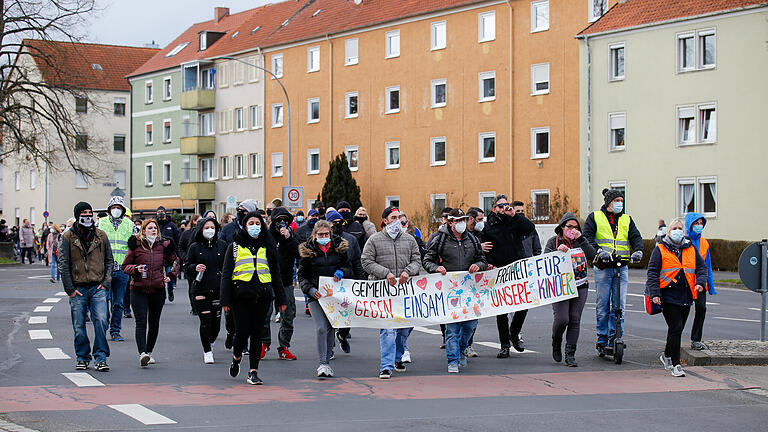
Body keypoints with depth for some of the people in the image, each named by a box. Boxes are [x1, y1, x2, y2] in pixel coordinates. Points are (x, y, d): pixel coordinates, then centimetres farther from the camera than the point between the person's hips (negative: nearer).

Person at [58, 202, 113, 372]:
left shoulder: (100, 235, 9)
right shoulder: (68, 237, 2)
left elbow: (109, 260, 14)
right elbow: (63, 264, 0)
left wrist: (106, 282, 2)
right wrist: (70, 288, -6)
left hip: (98, 287, 1)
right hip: (77, 288, -1)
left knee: (101, 321, -12)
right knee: (79, 326, 4)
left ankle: (100, 358, -5)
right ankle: (82, 357, 18)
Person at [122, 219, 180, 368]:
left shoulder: (163, 245, 7)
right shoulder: (136, 245, -1)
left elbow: (175, 261, 23)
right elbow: (125, 266, 4)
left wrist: (170, 276, 12)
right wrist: (136, 269, -14)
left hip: (158, 290, 3)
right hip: (139, 290, -3)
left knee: (154, 322, 10)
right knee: (141, 322, -12)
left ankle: (149, 352, 23)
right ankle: (142, 354, -21)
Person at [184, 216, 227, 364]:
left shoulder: (222, 245, 6)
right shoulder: (194, 247, 2)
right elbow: (186, 266, 7)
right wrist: (195, 267, -13)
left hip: (217, 289, 2)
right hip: (200, 289, -2)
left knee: (216, 321, 2)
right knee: (205, 320, -6)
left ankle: (210, 343, 31)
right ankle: (207, 352, 5)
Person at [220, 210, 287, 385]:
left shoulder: (267, 247, 14)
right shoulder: (235, 247, 7)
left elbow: (276, 274, 18)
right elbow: (226, 274, 4)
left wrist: (281, 299, 13)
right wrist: (225, 300, -4)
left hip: (262, 296, 2)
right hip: (241, 295, -2)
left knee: (257, 333, 1)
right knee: (242, 331, -5)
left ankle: (253, 371, 4)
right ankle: (236, 357, 25)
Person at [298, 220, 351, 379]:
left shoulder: (339, 247, 7)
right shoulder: (307, 251, 2)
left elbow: (349, 268, 14)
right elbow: (302, 276, 4)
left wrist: (341, 272, -9)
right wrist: (311, 290, -13)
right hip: (316, 295, -2)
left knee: (330, 328, 8)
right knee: (321, 328, -14)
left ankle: (327, 361, 21)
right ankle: (322, 365, -14)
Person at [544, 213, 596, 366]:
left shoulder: (580, 241, 11)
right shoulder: (553, 242, 4)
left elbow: (592, 255, -4)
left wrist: (581, 238, -10)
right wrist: (558, 251, -20)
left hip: (580, 287, 3)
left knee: (575, 320, -3)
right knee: (562, 319, -14)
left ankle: (570, 354, 2)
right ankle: (556, 342, 16)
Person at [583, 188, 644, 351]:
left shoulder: (626, 220, 17)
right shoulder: (595, 217, 6)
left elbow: (636, 237, 7)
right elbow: (587, 237, -6)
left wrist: (638, 251, -15)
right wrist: (599, 251, -23)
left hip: (622, 266, 3)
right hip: (603, 267, -3)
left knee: (619, 304, 0)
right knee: (603, 304, 0)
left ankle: (615, 337, 7)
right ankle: (602, 339, 9)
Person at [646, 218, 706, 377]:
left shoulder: (691, 249, 13)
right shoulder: (660, 249, 1)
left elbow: (701, 267, 16)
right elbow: (652, 272, -2)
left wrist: (700, 282, -4)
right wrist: (655, 293, -13)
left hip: (686, 298, 5)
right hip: (668, 297, -5)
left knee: (677, 329, 13)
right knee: (676, 328, -12)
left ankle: (667, 355, 35)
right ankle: (675, 365, -8)